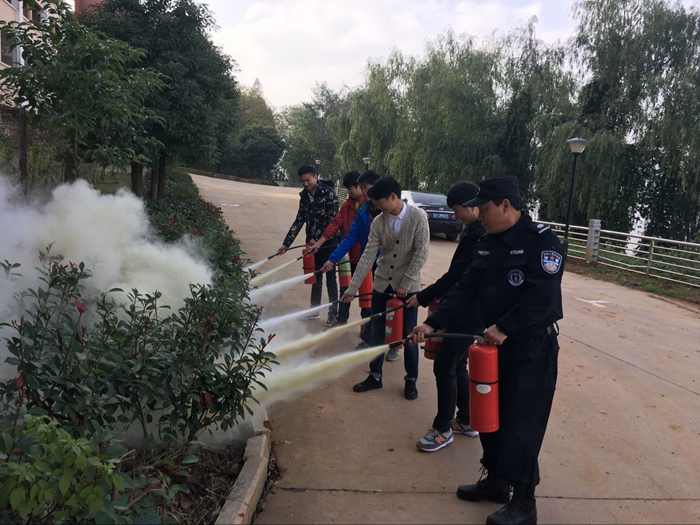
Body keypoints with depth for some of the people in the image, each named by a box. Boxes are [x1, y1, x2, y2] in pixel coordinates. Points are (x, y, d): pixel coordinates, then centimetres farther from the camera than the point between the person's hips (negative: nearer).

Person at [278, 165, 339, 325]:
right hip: (312, 242, 6)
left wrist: (317, 238, -15)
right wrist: (286, 243, 6)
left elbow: (332, 219, -14)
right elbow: (299, 220, 9)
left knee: (330, 277, 0)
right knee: (315, 276, 15)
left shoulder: (328, 193, -12)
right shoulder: (304, 195, 7)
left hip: (328, 241, -6)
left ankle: (333, 313, 10)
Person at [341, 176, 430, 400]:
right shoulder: (378, 222, -2)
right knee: (376, 333, 11)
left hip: (408, 286, -3)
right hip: (382, 284, 4)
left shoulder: (418, 217, -12)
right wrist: (353, 288, -8)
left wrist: (405, 283, -16)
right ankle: (375, 376, 28)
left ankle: (411, 380, 25)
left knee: (409, 335, 6)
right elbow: (368, 256, -4)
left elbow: (421, 253, -13)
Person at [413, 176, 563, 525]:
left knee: (521, 425, -1)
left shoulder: (541, 240, -15)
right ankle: (495, 481, 36)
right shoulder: (487, 244, 9)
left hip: (532, 348, -8)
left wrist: (505, 327, -26)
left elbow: (543, 297, -24)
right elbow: (466, 289, 7)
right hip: (493, 343, 8)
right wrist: (433, 323, -1)